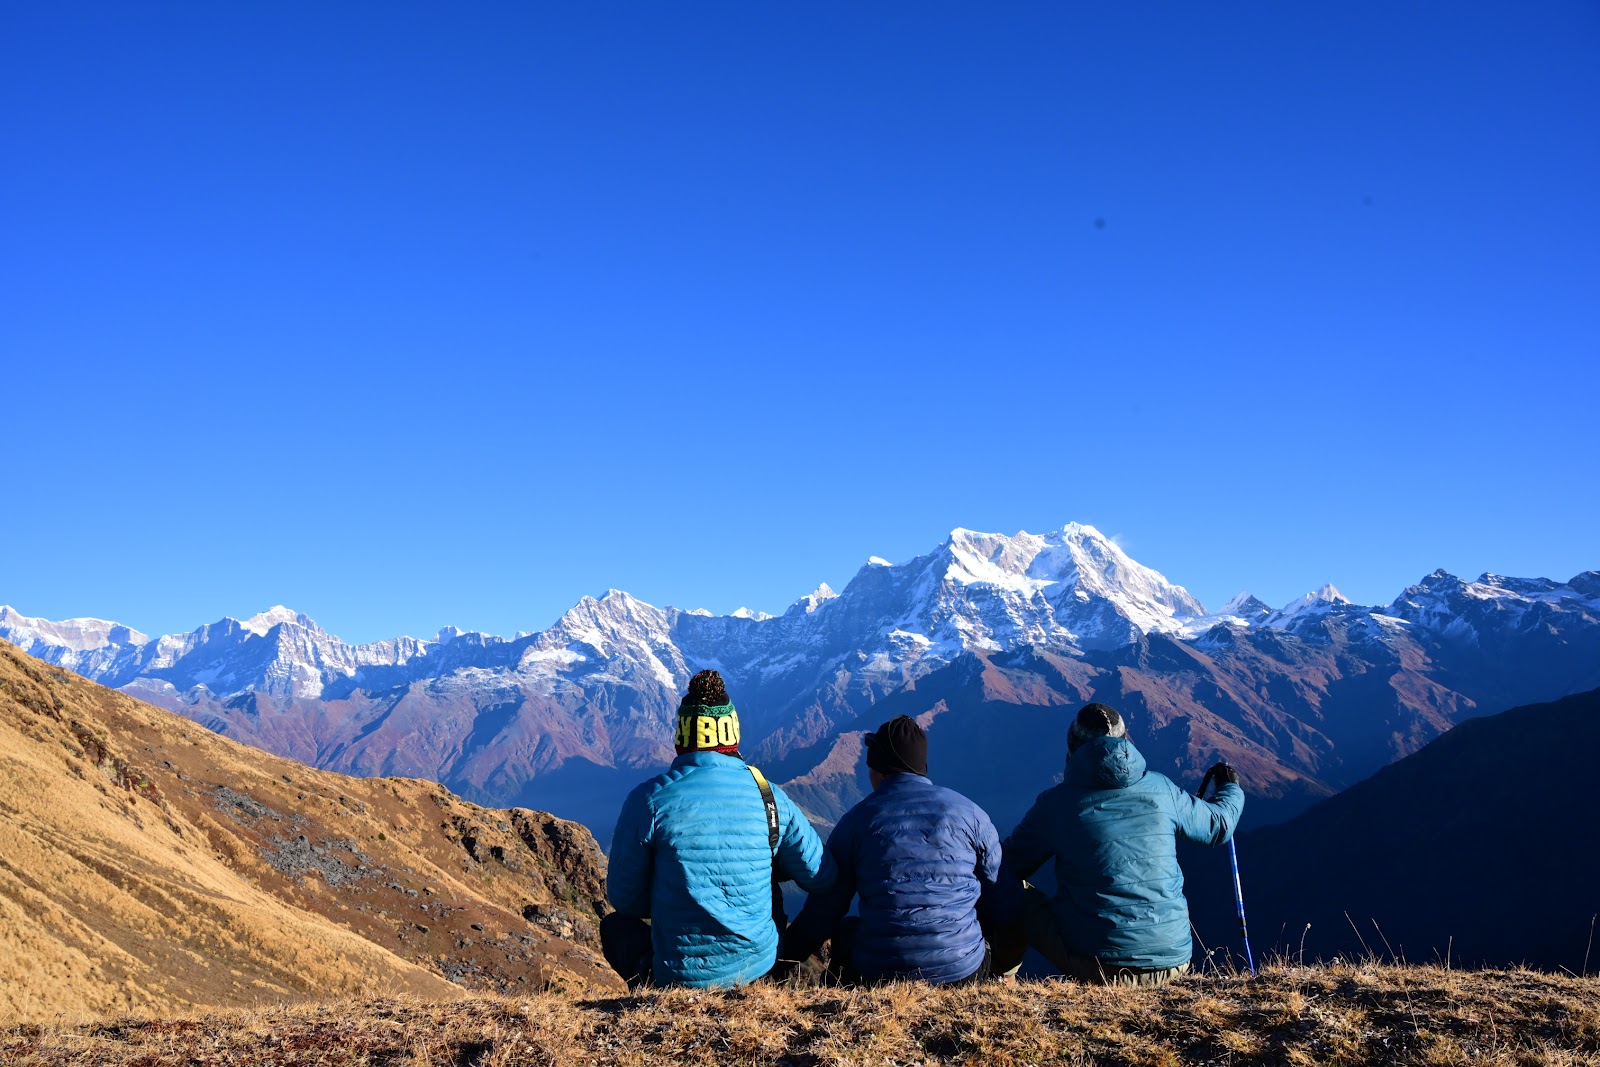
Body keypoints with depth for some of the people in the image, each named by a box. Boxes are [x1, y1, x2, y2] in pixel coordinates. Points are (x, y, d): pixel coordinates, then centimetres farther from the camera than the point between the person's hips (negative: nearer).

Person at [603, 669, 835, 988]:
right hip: (759, 965, 2)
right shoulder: (771, 797, -5)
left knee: (615, 924, 28)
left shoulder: (649, 798, -12)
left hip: (681, 973, -2)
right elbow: (822, 877, 3)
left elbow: (624, 898, -3)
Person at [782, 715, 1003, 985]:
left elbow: (824, 910, 4)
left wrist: (785, 957, 19)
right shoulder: (970, 813, 3)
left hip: (878, 973, 0)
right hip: (964, 971, 0)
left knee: (844, 932, 31)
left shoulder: (855, 821, 1)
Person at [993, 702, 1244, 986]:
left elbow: (1008, 866, 7)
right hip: (1173, 963, 3)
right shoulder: (1161, 789, 3)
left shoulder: (1054, 803, -5)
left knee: (1018, 896, 19)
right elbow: (1219, 824, 21)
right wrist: (1231, 788, 44)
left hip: (1094, 967, -3)